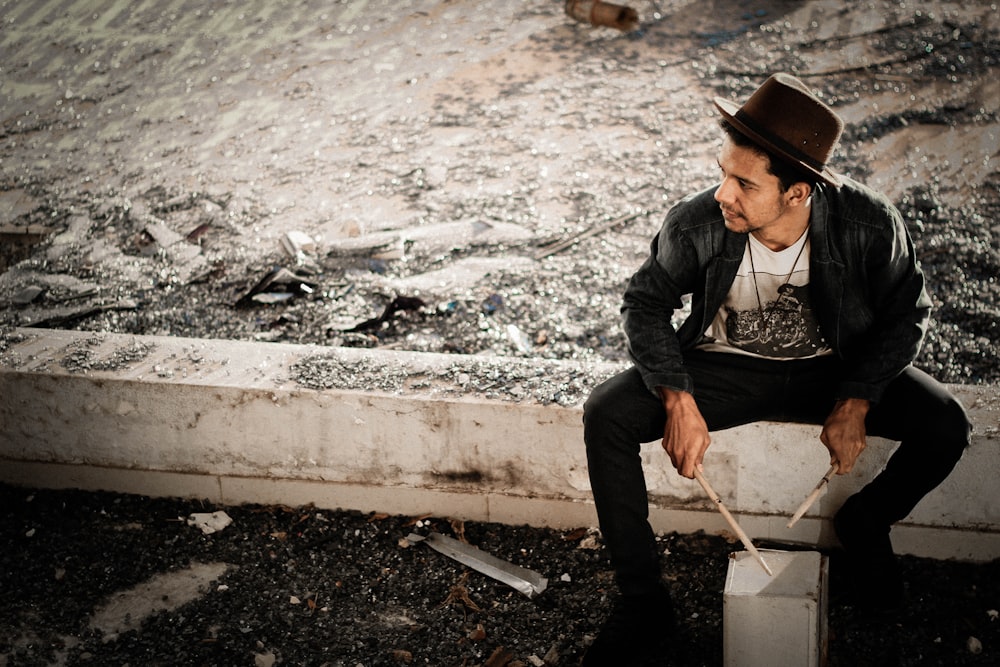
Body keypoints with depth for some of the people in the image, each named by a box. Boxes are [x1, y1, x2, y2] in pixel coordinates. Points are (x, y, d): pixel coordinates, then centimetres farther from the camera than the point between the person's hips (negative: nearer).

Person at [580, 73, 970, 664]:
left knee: (946, 427, -22)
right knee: (606, 416, -22)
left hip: (836, 367, 0)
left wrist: (855, 404, -20)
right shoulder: (695, 225, -25)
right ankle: (644, 603, -11)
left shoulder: (871, 224, -25)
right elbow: (647, 303, -7)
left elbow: (905, 314, -8)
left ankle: (866, 523, 13)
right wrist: (679, 401, -20)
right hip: (727, 369, 0)